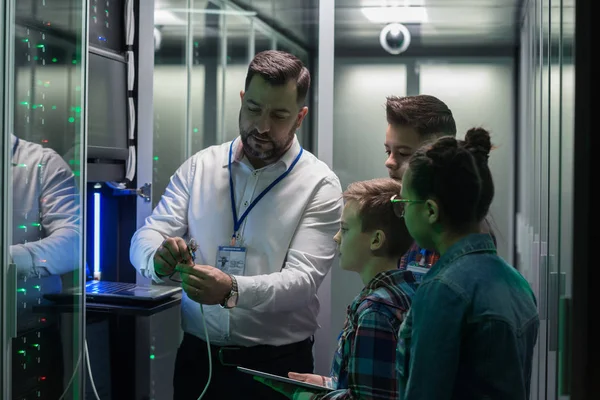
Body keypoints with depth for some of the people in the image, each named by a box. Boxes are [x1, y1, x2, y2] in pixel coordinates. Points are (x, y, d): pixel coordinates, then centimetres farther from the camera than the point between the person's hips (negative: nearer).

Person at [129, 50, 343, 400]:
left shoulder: (320, 185, -9)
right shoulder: (199, 167, 2)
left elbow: (302, 279, -18)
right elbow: (145, 240, -2)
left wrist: (232, 290, -35)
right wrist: (160, 259, -25)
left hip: (277, 363, -3)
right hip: (197, 355, 3)